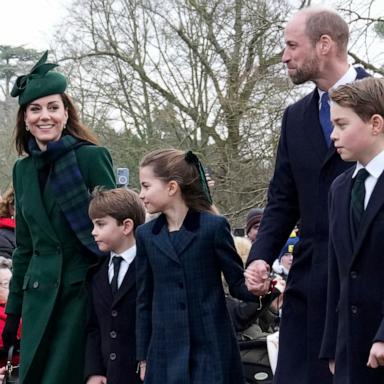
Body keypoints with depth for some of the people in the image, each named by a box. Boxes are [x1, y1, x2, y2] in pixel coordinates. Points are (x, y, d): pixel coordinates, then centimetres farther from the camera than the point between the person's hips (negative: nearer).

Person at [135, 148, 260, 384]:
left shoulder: (214, 226, -5)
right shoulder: (146, 235, 7)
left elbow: (238, 283, -1)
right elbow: (144, 300, 11)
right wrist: (143, 357, 9)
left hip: (212, 349, -3)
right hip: (166, 352, 4)